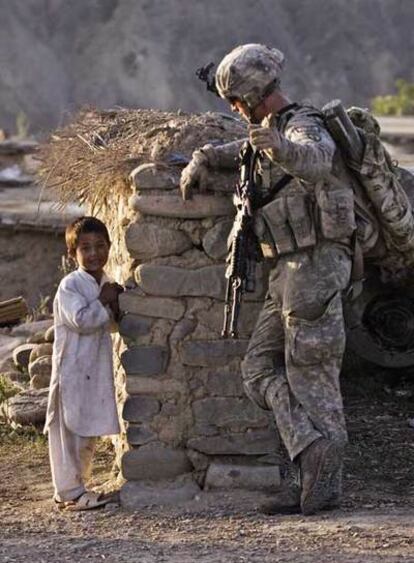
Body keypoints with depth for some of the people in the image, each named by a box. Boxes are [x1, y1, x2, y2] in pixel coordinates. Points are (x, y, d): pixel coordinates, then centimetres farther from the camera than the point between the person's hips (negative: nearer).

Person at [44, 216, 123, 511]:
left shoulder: (105, 284, 11)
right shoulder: (70, 285, -14)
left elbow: (111, 320, 17)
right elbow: (82, 320, -25)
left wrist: (113, 303, -2)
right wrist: (104, 301, -15)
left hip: (97, 368, 8)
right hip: (72, 368, -8)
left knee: (90, 431, 13)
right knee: (70, 429, -3)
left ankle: (77, 484, 24)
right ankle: (70, 492, 2)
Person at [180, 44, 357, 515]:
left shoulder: (306, 128, -13)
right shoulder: (277, 134, 19)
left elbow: (314, 162, -37)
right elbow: (240, 152, 39)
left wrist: (279, 146, -59)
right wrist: (201, 160, 18)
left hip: (314, 268, -10)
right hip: (289, 273, 10)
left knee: (312, 376, -6)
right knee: (260, 370, 2)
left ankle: (324, 486, -2)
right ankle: (312, 450, -9)